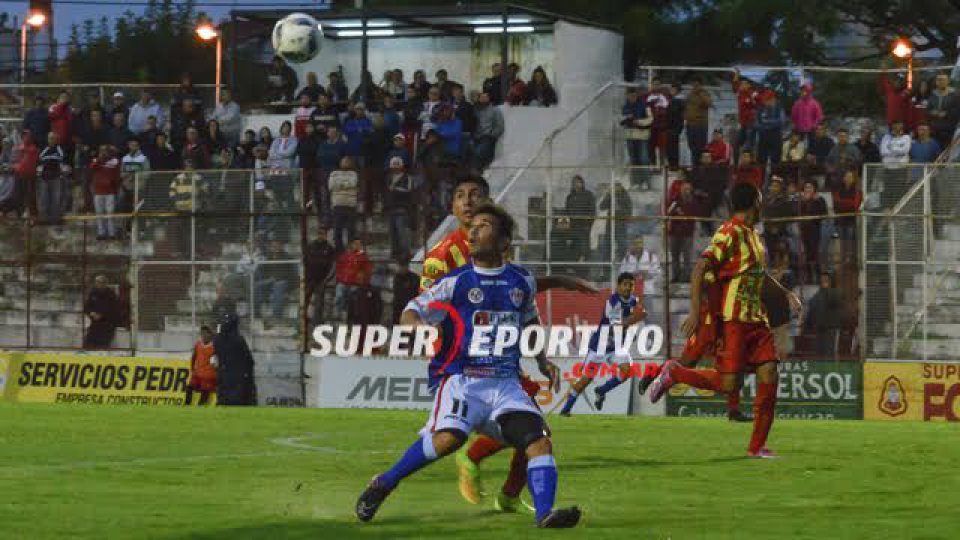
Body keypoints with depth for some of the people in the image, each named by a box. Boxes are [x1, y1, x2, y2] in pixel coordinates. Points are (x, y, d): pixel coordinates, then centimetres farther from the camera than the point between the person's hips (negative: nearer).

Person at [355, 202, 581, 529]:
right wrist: (417, 324, -23)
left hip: (506, 383, 4)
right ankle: (383, 484, -13)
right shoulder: (456, 282, 1)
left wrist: (542, 361, 23)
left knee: (539, 441, -17)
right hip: (461, 379, -4)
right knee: (448, 438, -30)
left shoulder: (522, 281, 13)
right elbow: (412, 312, 1)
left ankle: (545, 513, -20)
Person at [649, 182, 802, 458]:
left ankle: (757, 446, 4)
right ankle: (673, 374, 10)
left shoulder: (753, 235, 17)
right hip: (734, 319, -9)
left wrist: (786, 293, 34)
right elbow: (700, 268, -20)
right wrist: (695, 312, -26)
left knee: (769, 377, -2)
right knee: (730, 383, -12)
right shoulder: (730, 234, -12)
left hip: (756, 318, 9)